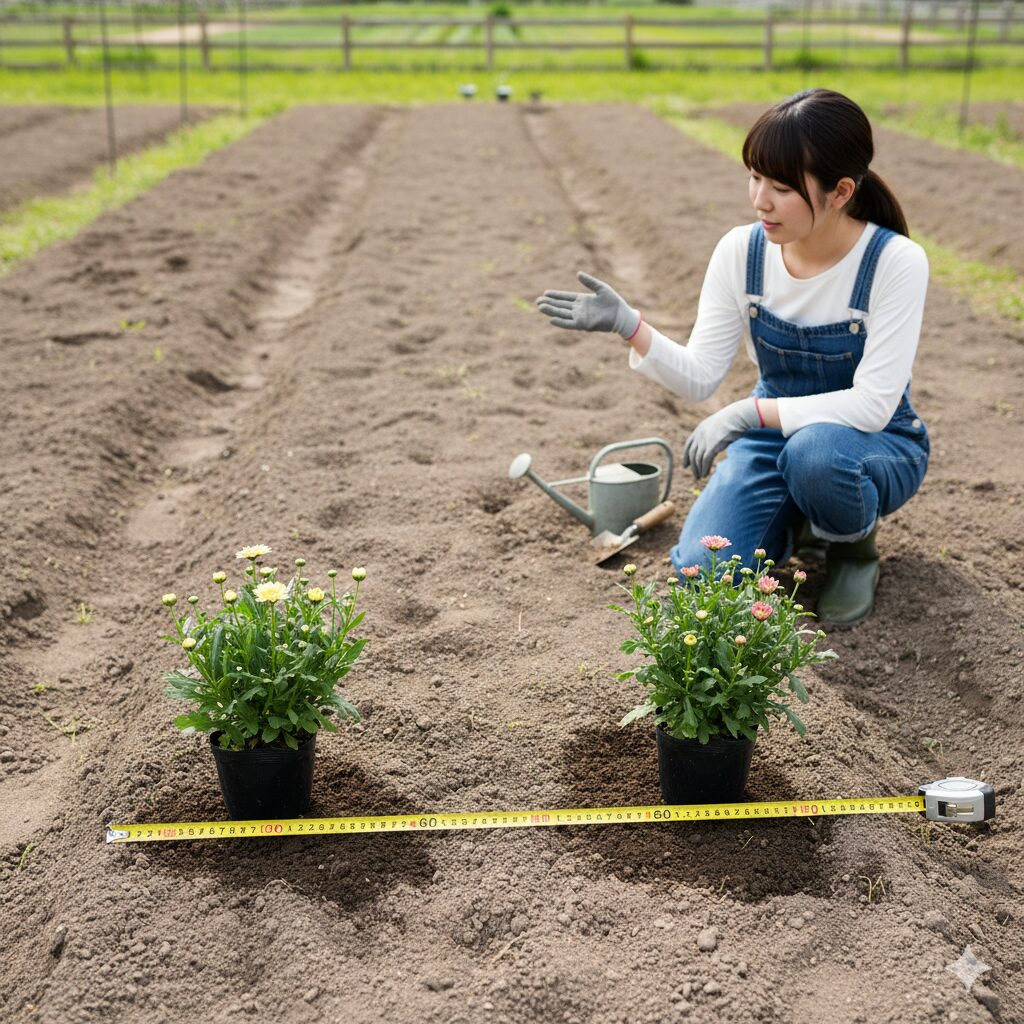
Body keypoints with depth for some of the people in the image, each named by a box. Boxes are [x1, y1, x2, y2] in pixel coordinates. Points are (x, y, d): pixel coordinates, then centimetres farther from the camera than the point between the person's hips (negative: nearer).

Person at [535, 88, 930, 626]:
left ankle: (854, 545, -4)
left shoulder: (895, 261, -23)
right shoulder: (741, 251, -12)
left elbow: (871, 405, -27)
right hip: (774, 435, 3)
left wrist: (750, 412, -35)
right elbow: (699, 378, -11)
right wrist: (628, 325, -28)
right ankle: (794, 515, 13)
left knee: (815, 450, -39)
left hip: (876, 444, -3)